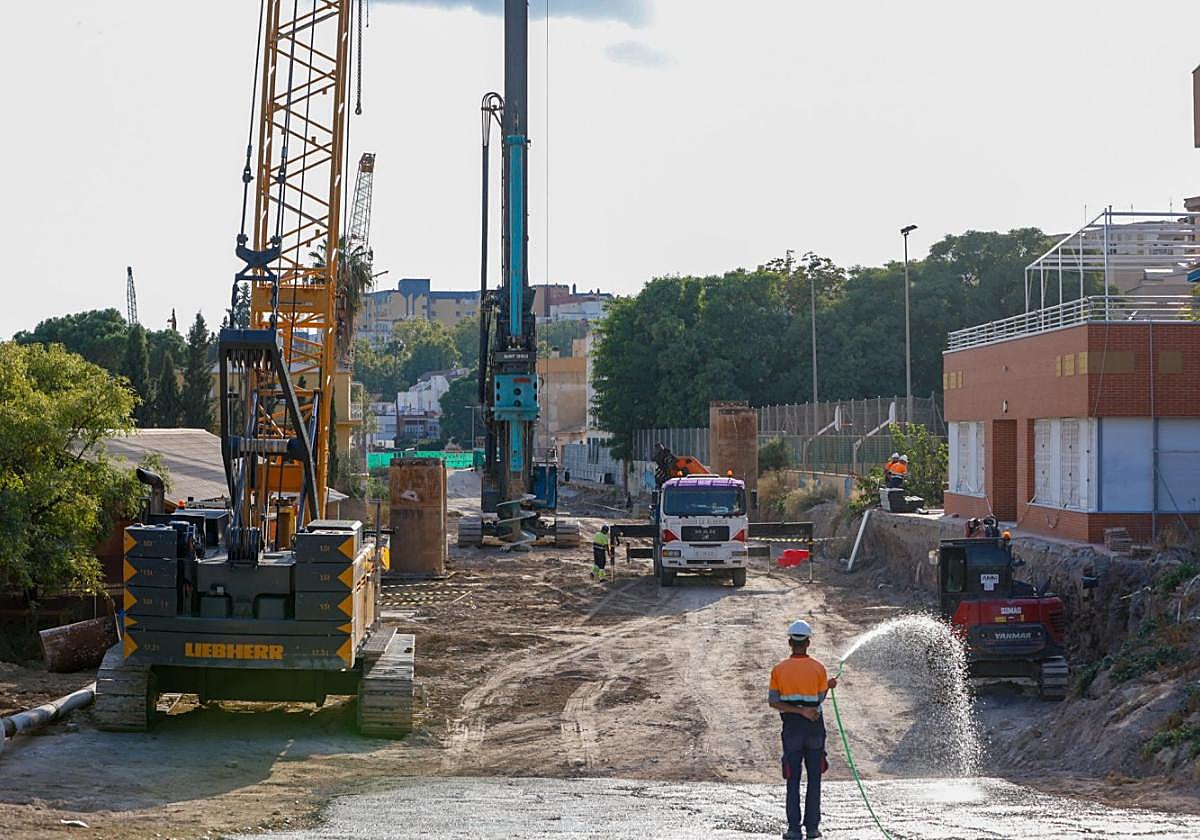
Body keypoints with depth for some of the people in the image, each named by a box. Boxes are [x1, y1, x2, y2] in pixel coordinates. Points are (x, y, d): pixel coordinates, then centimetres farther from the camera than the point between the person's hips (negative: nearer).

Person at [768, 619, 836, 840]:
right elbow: (820, 699, 1)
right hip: (815, 728, 0)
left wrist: (800, 711, -11)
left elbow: (773, 701, -8)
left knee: (793, 780, 4)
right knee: (814, 779, 8)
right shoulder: (818, 668, -4)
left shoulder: (779, 670, -1)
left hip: (791, 727, 1)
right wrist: (829, 685, 18)